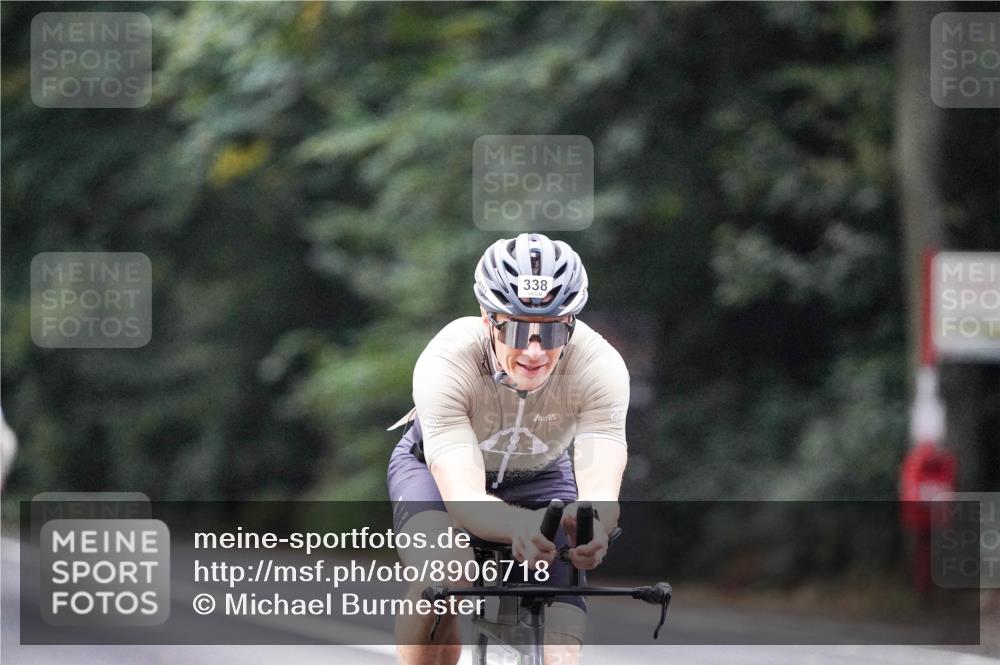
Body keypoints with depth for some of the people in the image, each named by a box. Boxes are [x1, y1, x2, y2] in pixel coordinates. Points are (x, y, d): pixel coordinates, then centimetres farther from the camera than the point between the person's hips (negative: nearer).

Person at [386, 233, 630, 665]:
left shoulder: (600, 366, -33)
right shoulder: (446, 363, -38)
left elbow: (601, 493, -42)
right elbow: (464, 500, -45)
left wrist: (589, 526, -67)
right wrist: (523, 526, -67)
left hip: (539, 478, 2)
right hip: (437, 469, -2)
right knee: (445, 574, -35)